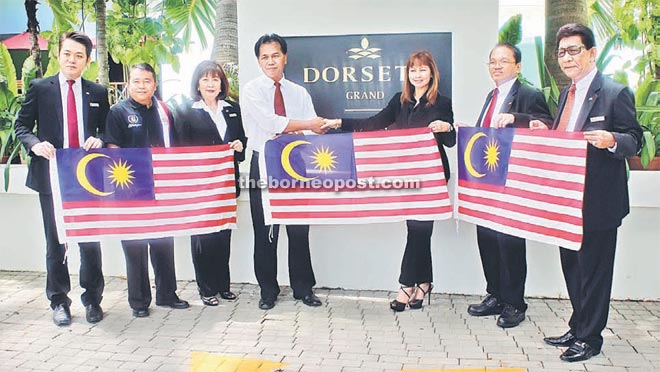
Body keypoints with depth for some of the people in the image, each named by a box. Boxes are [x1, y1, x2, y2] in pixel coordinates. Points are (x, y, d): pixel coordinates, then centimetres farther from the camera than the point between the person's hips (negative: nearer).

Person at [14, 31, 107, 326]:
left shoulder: (98, 93, 8)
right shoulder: (40, 88, 4)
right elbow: (21, 125, 6)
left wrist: (98, 140, -10)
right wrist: (35, 144, -14)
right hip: (52, 177, -1)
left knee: (91, 240, 6)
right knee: (56, 243, 8)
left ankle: (92, 299, 20)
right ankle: (59, 301, 21)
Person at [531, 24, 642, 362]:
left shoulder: (616, 93, -11)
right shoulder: (567, 93, 13)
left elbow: (634, 141, -12)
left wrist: (612, 140, -32)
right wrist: (546, 133, 0)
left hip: (599, 202, -8)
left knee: (594, 270, 4)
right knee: (572, 267, 18)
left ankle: (590, 337, 18)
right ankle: (578, 328, 33)